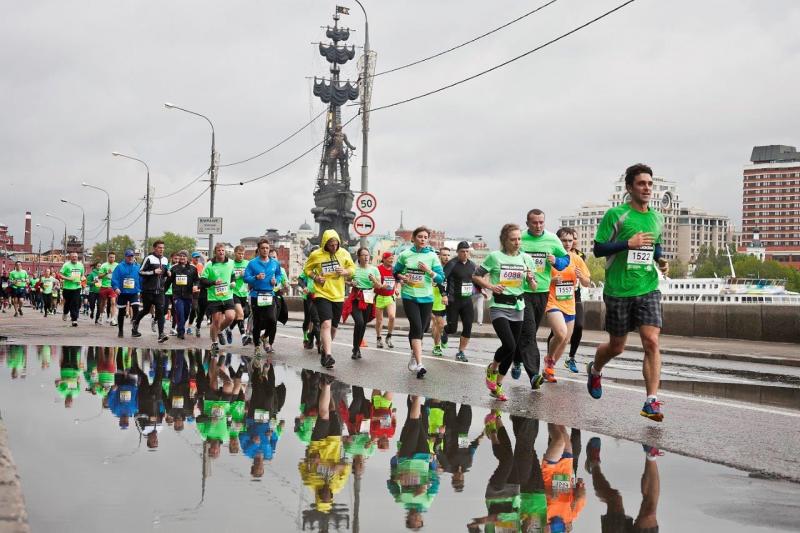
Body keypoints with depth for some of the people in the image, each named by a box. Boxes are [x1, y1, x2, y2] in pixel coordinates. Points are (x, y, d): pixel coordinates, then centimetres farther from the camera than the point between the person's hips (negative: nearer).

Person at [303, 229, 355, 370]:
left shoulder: (344, 254, 1)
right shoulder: (316, 255, -6)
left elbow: (352, 267, 12)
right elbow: (307, 269, 7)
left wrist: (345, 272, -10)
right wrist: (315, 277, -12)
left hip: (338, 296, 4)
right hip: (322, 294, -4)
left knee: (333, 327, 13)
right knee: (326, 323, -20)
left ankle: (324, 351, 34)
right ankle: (328, 355, -26)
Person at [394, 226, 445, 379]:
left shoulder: (432, 256, 2)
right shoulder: (405, 255, 2)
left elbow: (441, 278, 1)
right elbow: (396, 272, 14)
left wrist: (429, 271, -16)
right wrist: (403, 278, -6)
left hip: (426, 298, 2)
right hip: (409, 296, -2)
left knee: (419, 330, 11)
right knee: (416, 327, -17)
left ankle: (414, 357, 33)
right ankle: (419, 364, -24)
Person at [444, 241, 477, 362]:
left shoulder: (472, 265, 8)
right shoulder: (452, 264, -11)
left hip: (467, 301, 5)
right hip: (453, 301, -5)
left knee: (468, 327, -3)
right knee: (452, 328, -2)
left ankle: (461, 352, 9)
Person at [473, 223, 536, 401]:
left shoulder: (526, 259, 6)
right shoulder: (495, 257, -5)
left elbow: (533, 287, 12)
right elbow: (476, 276, 1)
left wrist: (530, 278, -10)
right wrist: (491, 286, -15)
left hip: (518, 308, 5)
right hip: (499, 307, -5)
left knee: (512, 350, 7)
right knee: (509, 345, -20)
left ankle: (497, 385, 23)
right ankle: (492, 369, 10)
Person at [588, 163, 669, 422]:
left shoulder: (656, 219, 11)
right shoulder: (615, 215, -6)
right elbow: (598, 249, -8)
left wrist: (661, 261, 7)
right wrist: (628, 243, -19)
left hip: (648, 289, 4)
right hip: (618, 291, -3)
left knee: (652, 342, -13)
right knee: (616, 347, 10)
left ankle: (651, 401, -13)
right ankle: (595, 371, 43)